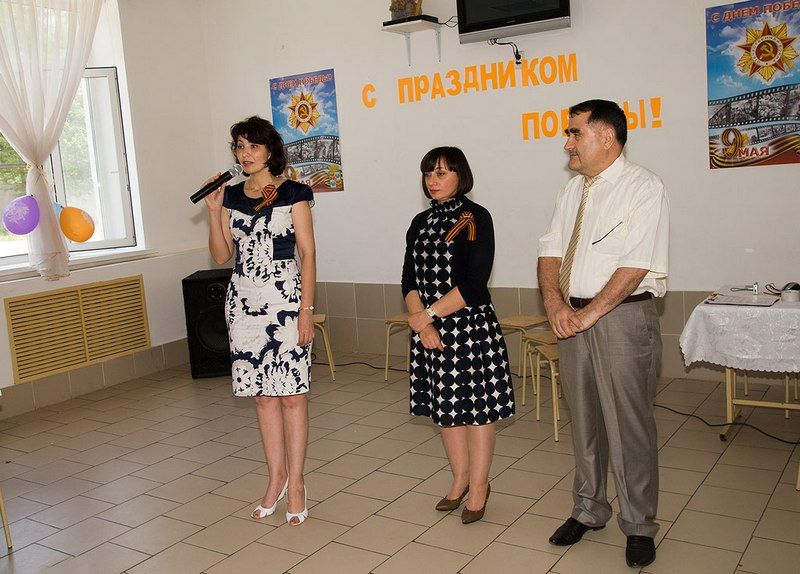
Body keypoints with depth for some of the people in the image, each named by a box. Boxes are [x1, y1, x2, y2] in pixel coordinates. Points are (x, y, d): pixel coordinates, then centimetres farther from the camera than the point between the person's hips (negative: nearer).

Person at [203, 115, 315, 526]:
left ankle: (295, 483, 10)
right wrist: (213, 211, -2)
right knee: (262, 394, 9)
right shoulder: (231, 196, 11)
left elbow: (307, 253, -5)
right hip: (243, 300, 5)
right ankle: (276, 478, 21)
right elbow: (220, 256, 10)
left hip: (285, 299, -4)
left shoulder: (292, 193, -2)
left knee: (291, 394, -2)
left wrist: (306, 309, -11)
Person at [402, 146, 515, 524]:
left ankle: (478, 486, 18)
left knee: (477, 406, 3)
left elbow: (474, 284, -16)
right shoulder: (420, 223, 11)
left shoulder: (475, 218, -8)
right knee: (445, 407, 14)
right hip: (429, 329, 6)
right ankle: (460, 479, 31)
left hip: (471, 327, -6)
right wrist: (422, 322, -10)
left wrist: (428, 314, -16)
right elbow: (409, 280, 5)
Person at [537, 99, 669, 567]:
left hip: (623, 317, -6)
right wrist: (556, 302, -7)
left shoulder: (643, 187, -10)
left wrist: (591, 312, -18)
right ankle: (588, 511, 31)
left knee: (629, 424, 1)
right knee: (584, 420, 15)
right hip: (574, 317, 7)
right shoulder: (574, 190, 13)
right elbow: (552, 250, 10)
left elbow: (637, 264, -18)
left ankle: (639, 527, 18)